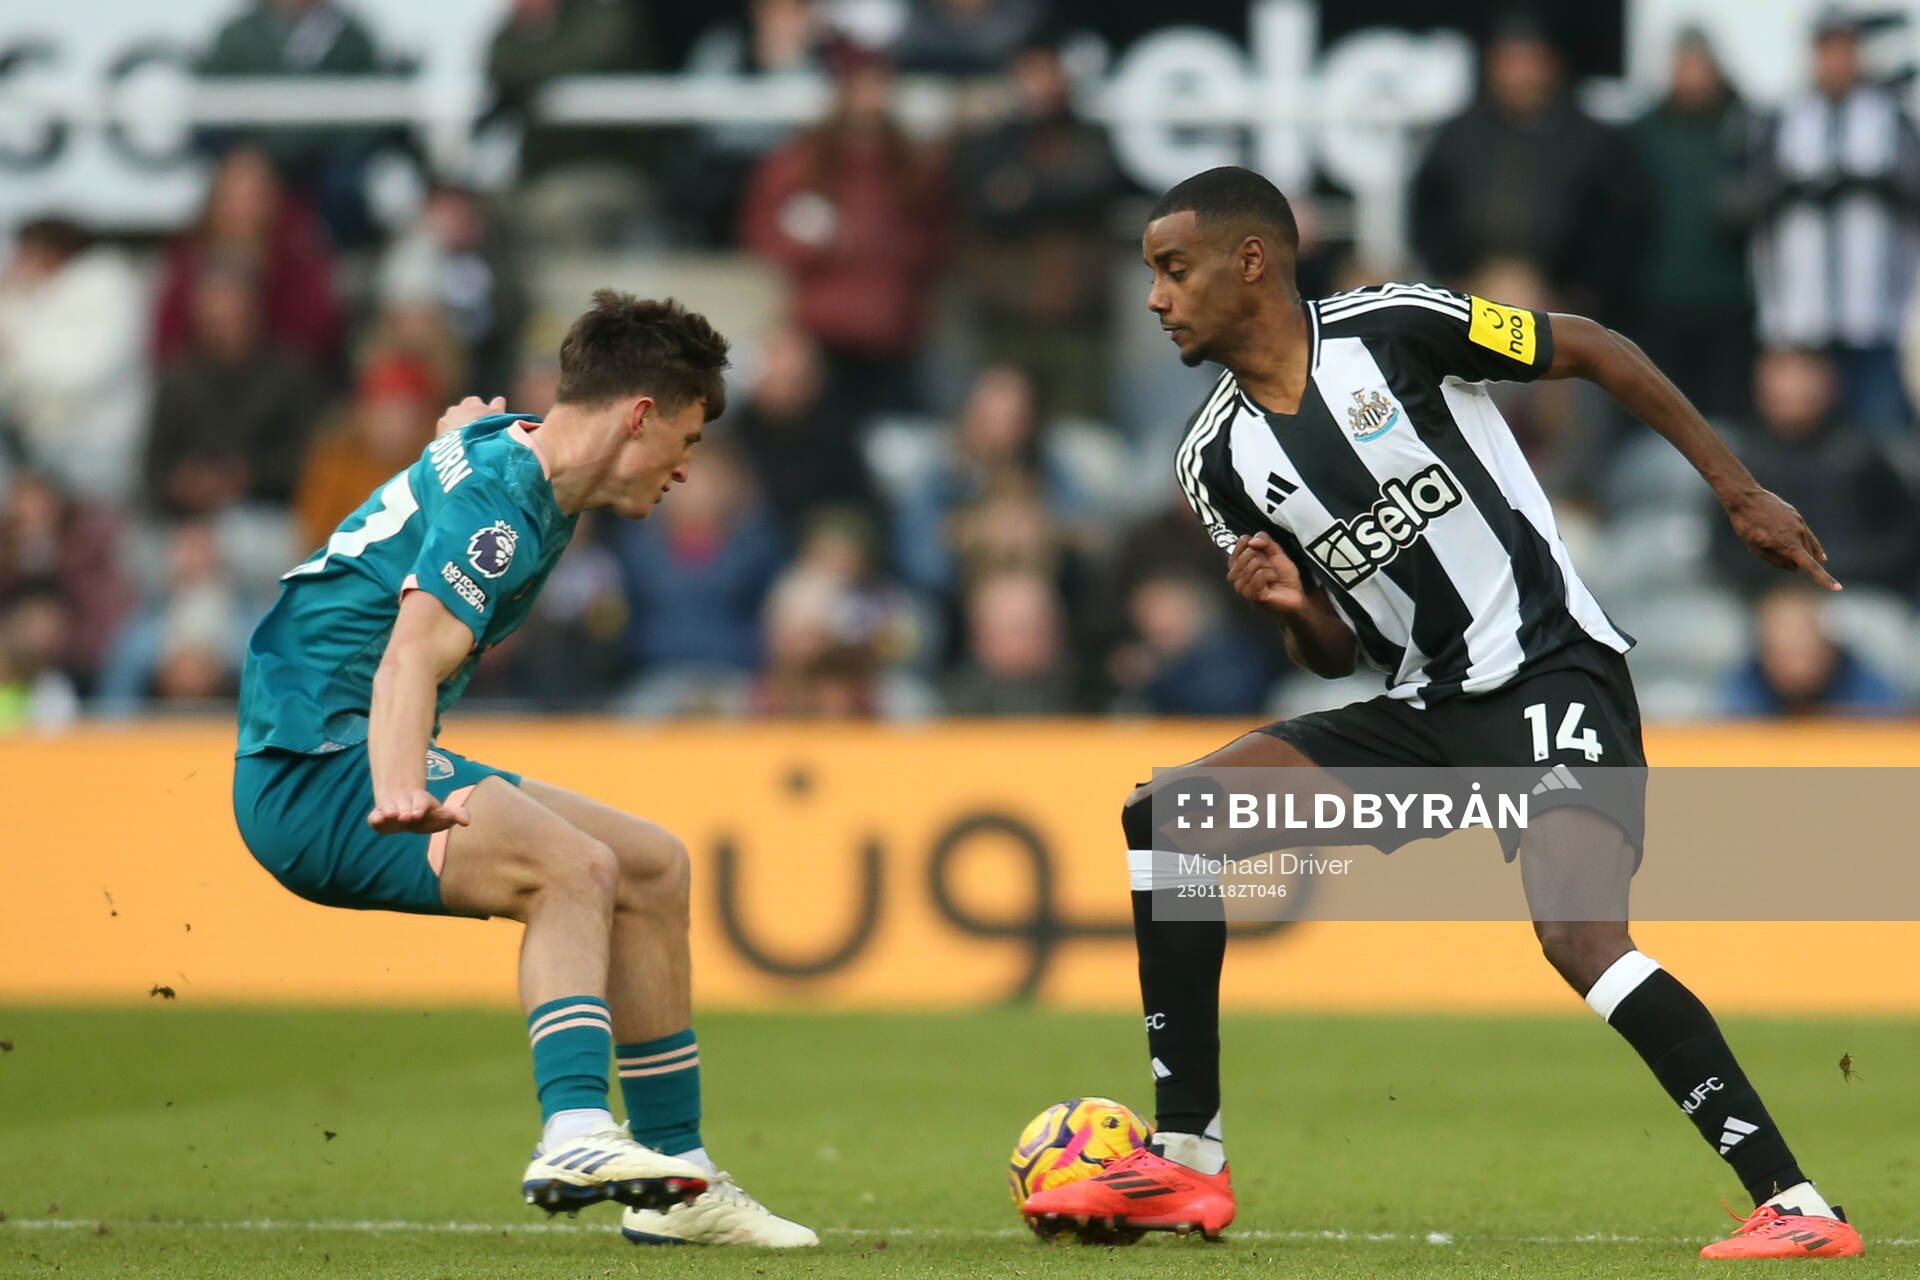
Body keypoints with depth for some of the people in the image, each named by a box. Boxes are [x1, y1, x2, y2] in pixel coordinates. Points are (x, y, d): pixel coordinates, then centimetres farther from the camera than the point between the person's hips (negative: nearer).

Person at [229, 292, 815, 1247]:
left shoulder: (507, 461, 14)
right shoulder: (498, 497, -19)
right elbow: (415, 653, -36)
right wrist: (400, 792, -51)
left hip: (363, 761, 11)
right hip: (313, 772, -11)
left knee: (652, 866, 12)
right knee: (576, 866, -31)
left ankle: (674, 1184, 15)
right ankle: (574, 1136, -47)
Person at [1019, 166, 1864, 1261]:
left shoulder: (1391, 328, -10)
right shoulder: (1218, 463, 7)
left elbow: (1595, 351, -1)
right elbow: (1336, 657, 13)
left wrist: (1741, 492, -3)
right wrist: (1295, 608, -11)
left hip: (1552, 669, -7)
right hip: (1425, 711, 7)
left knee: (1582, 941, -28)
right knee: (1163, 818, -2)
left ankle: (1796, 1208, -26)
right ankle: (1188, 1167, 1)